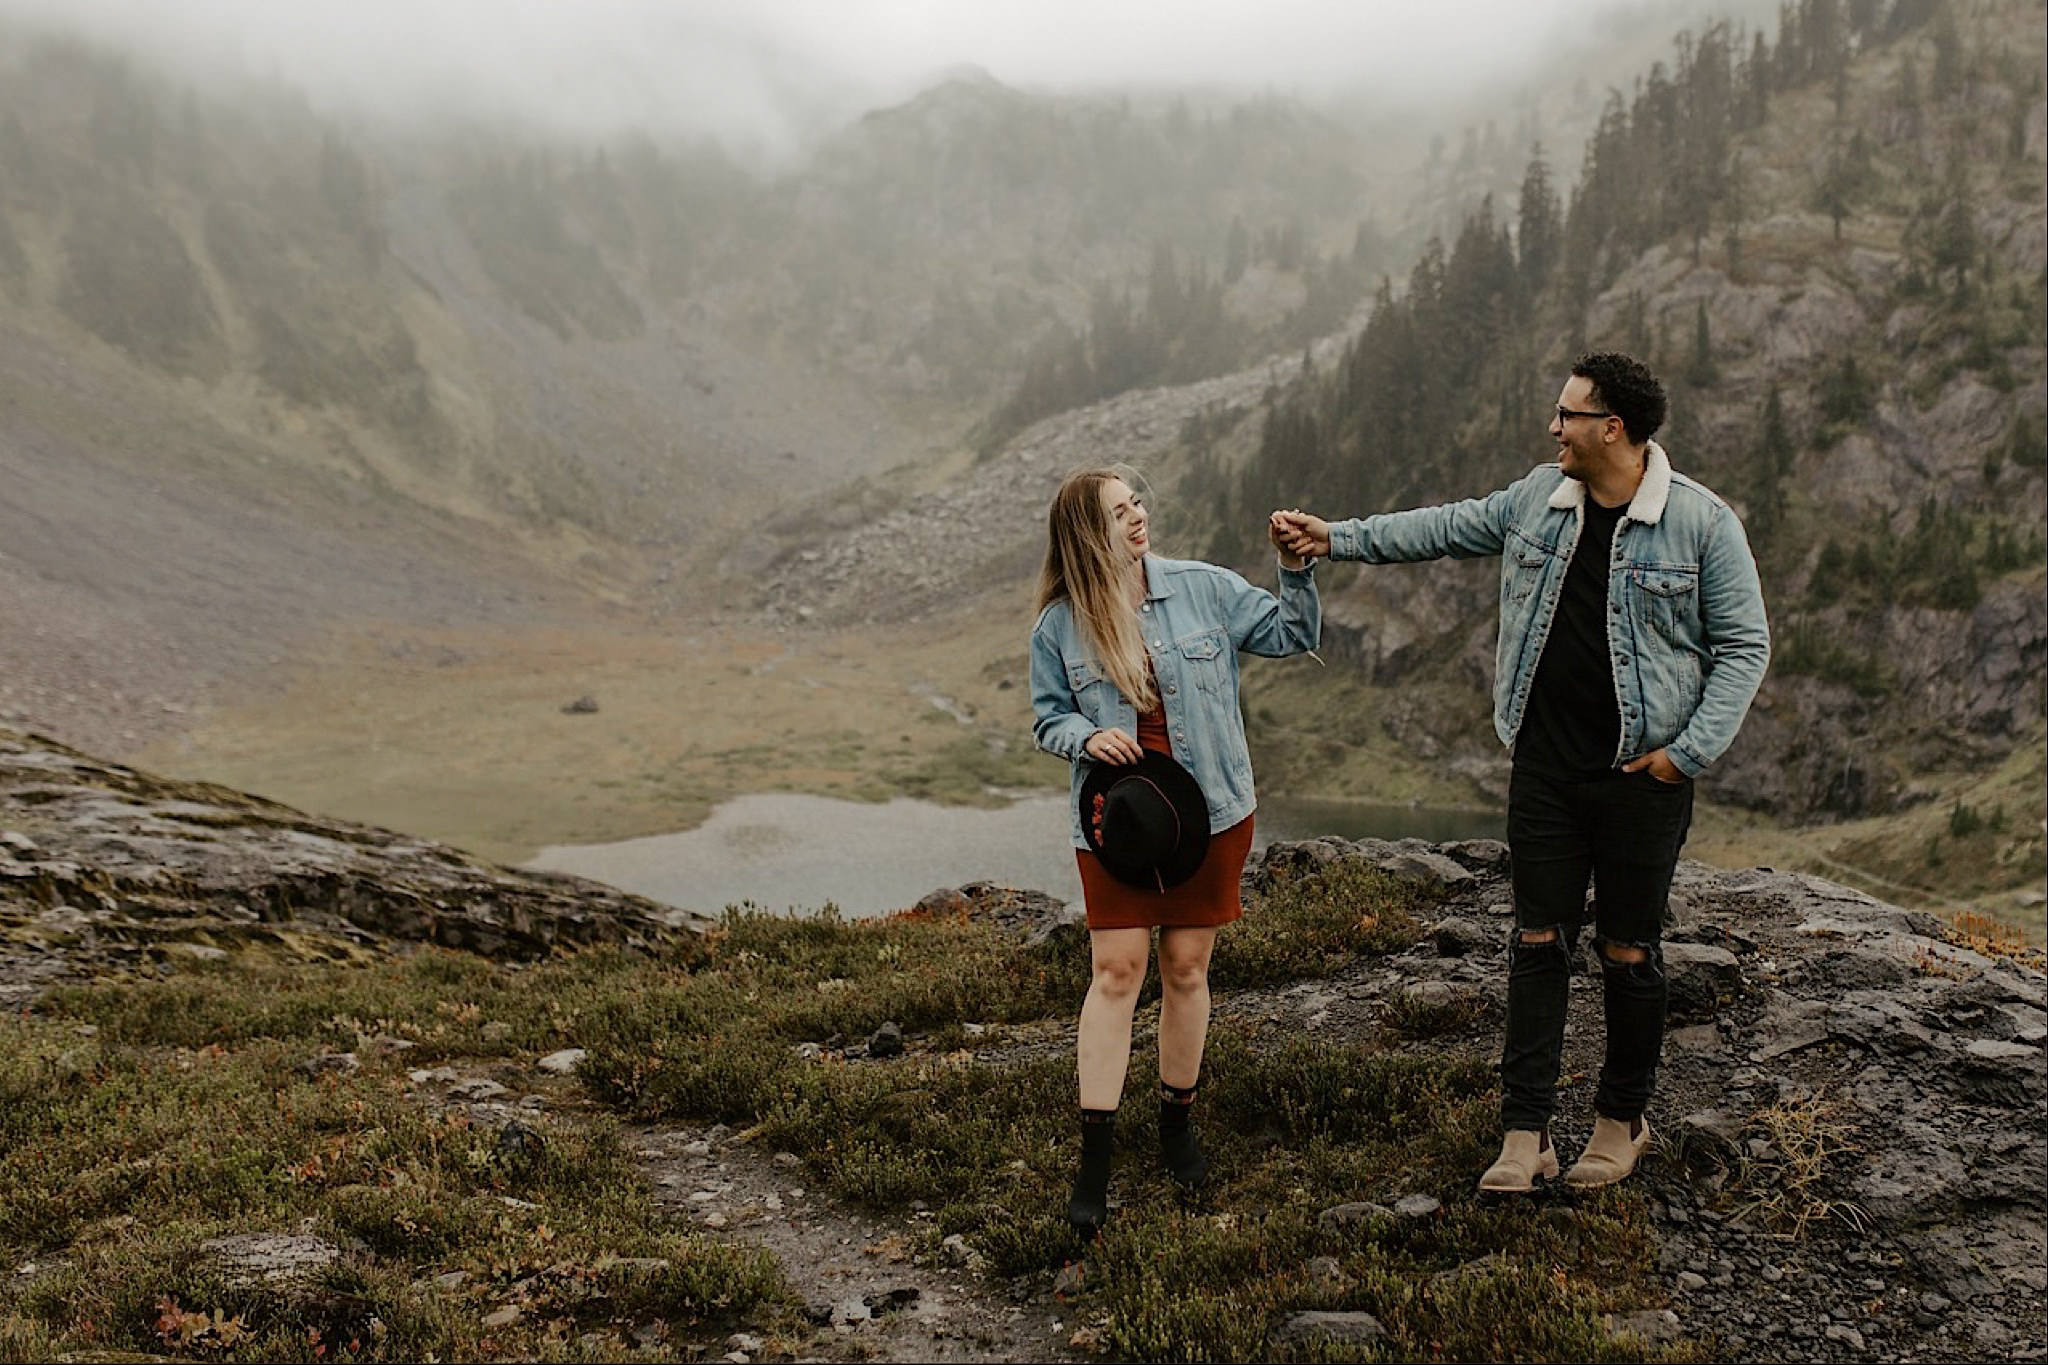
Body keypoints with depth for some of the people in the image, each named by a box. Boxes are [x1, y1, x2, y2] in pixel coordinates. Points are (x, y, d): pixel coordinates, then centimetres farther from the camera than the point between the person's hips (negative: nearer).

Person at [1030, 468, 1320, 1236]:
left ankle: (1177, 1122, 29)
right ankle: (1094, 1159, 0)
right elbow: (1048, 718, 7)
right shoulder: (1059, 626, -2)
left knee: (1187, 968, 9)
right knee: (1116, 971, -6)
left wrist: (1297, 571, -11)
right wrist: (1086, 738, -14)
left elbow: (1290, 636, 5)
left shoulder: (1204, 589, 0)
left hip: (1208, 812, 2)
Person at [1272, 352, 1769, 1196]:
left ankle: (1622, 1120, 27)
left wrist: (1688, 751, -13)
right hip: (1545, 769, 4)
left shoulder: (1701, 523, -9)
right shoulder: (1539, 499, 5)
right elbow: (1445, 529, 15)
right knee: (1539, 943, 4)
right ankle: (1525, 1132, 9)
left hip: (1641, 778, -4)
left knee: (1629, 952, 7)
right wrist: (1336, 540, 10)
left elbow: (1744, 647, -6)